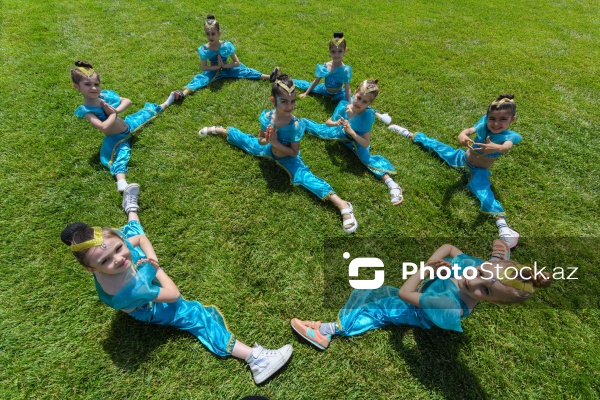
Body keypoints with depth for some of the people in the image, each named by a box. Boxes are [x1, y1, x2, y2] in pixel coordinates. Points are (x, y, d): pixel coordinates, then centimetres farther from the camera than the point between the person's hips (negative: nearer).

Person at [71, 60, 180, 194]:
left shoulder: (105, 95, -10)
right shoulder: (86, 110, -27)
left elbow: (127, 101, -5)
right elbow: (104, 127, -41)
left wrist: (116, 110, -23)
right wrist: (113, 114, -24)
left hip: (128, 124, 7)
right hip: (116, 139, -7)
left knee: (148, 110, 23)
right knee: (120, 155, -35)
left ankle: (166, 104, 52)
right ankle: (122, 183, -61)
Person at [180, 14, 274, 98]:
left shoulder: (226, 46, -15)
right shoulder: (203, 49, -15)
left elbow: (237, 63, -13)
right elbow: (204, 67, -14)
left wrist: (224, 66, -22)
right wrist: (217, 66, -24)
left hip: (227, 69, 1)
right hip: (213, 71, -1)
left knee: (244, 71, -13)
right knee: (200, 78, -27)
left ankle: (270, 77, -18)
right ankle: (183, 93, -49)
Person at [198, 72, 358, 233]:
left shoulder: (296, 124, -33)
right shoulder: (267, 116, -23)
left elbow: (294, 152, -25)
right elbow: (260, 141, -10)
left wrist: (275, 142, -34)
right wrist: (266, 139, -32)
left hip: (288, 158, -4)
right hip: (270, 149, 5)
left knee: (305, 177, -28)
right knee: (245, 140, 21)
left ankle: (342, 205, -35)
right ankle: (218, 129, 53)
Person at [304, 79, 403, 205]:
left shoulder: (367, 115, -34)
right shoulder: (343, 106, -25)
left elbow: (366, 144, -35)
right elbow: (328, 123, -9)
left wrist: (352, 132, -46)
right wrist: (336, 123, -31)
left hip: (357, 140, -4)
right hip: (341, 133, 4)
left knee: (367, 158, -28)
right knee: (319, 129, 10)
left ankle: (391, 184, -35)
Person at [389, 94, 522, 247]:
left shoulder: (510, 136, -24)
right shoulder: (483, 125, -20)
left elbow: (507, 147, -48)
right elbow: (467, 131, -40)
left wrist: (496, 148, -71)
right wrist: (462, 136, -64)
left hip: (478, 171, -3)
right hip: (461, 158, 3)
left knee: (484, 193, -29)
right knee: (436, 145, 15)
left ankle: (502, 225, -42)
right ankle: (411, 135, 37)